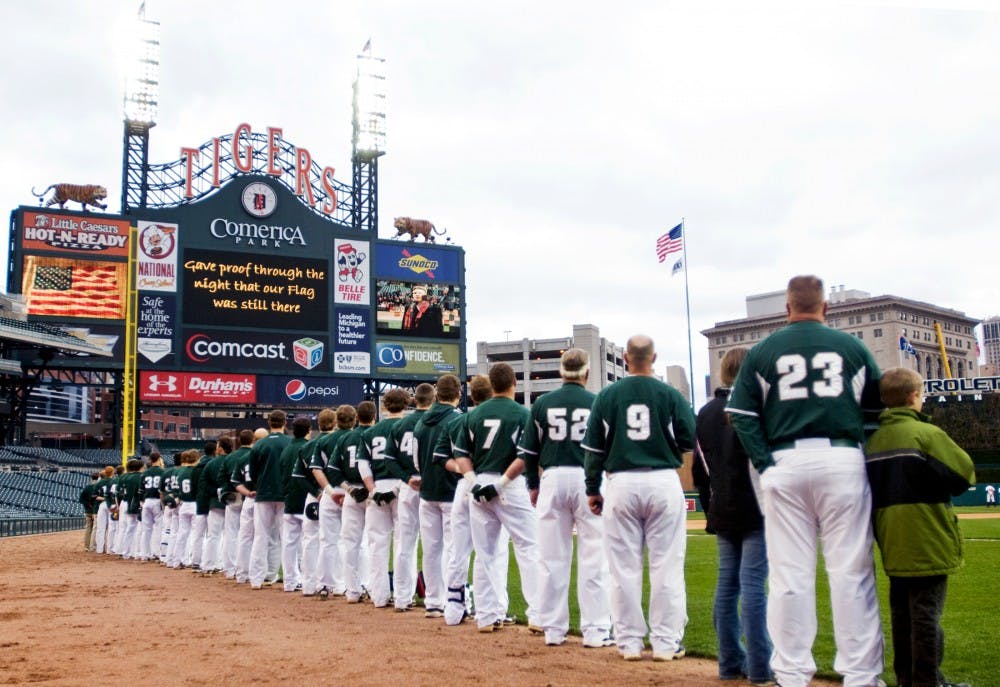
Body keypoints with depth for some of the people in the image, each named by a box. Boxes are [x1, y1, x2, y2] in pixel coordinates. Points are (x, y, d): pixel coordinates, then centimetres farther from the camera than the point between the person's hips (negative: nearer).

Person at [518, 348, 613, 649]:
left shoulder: (542, 403, 4)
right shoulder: (597, 403, -1)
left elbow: (529, 451, 7)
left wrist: (534, 486, 17)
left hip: (553, 480, 2)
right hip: (589, 481, -2)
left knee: (552, 559, 8)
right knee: (593, 559, 2)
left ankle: (553, 629, 12)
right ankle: (595, 631, 3)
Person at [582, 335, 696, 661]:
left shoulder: (607, 396, 2)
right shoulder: (671, 395, -1)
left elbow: (594, 448, 3)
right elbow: (691, 441, -2)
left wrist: (592, 490, 11)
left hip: (621, 484, 1)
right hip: (663, 482, -1)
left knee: (624, 567, 7)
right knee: (666, 567, 5)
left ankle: (629, 641, 12)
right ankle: (666, 642, 7)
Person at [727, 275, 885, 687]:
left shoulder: (762, 351, 7)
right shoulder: (852, 346, 7)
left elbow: (742, 415, 0)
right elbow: (880, 405, 8)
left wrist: (766, 465, -1)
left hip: (786, 464, 0)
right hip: (843, 460, 0)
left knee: (790, 575, 4)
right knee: (852, 572, 3)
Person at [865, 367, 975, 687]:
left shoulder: (873, 440, 6)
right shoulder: (927, 434, -13)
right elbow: (964, 474, -10)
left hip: (893, 546, 6)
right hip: (927, 544, -6)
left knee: (901, 613, 14)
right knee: (926, 613, 0)